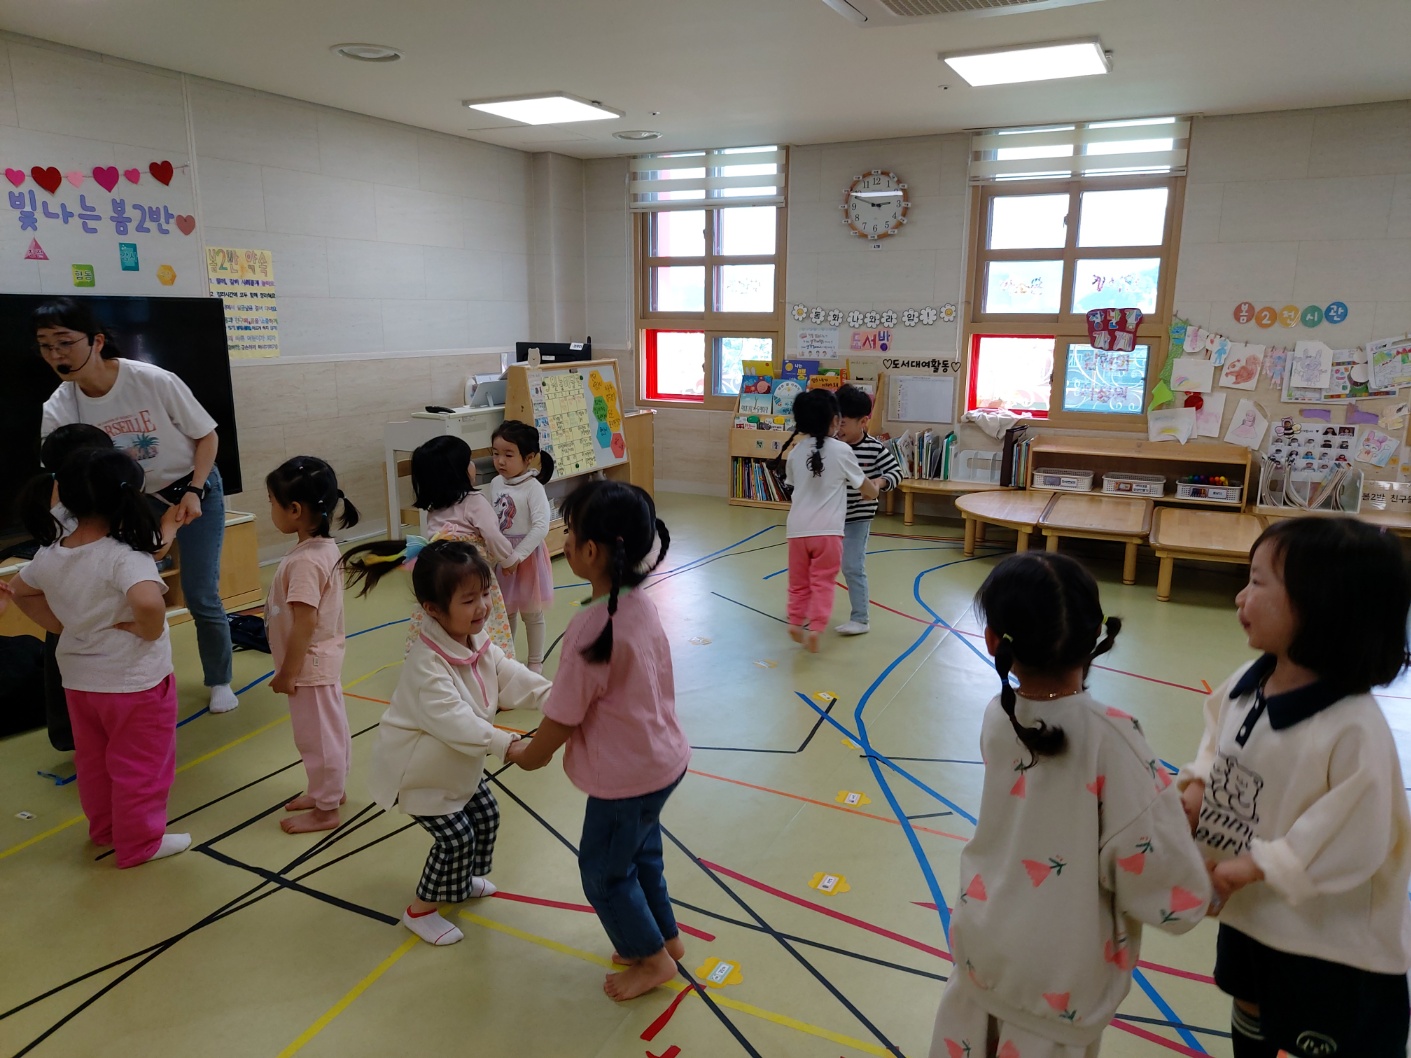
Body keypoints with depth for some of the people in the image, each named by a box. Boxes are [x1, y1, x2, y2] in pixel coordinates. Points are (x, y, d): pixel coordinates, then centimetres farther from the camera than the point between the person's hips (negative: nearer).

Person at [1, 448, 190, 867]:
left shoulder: (50, 555, -3)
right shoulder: (124, 557, -27)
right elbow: (149, 602, -45)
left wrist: (59, 626, 12)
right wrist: (147, 632, -25)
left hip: (79, 680, 7)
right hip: (136, 682, -7)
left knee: (93, 762, 25)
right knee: (140, 768, 10)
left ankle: (104, 828, 43)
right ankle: (140, 843, 23)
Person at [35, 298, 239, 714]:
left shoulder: (153, 381, -24)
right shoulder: (58, 410, -14)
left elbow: (207, 435, -11)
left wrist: (193, 491, -20)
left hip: (195, 490, -3)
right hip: (136, 501, 3)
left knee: (201, 596, -3)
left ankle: (220, 683, 17)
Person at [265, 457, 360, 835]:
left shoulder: (304, 562, -28)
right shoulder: (326, 547, 1)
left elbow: (304, 624, -27)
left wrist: (288, 673, -17)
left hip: (310, 665, -9)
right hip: (324, 659, 9)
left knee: (317, 736, 6)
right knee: (330, 730, 22)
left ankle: (325, 809, 22)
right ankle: (331, 789, 39)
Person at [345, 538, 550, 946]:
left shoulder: (479, 643, -8)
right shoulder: (427, 665, -36)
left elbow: (512, 677, -9)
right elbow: (454, 720, -43)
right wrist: (507, 744, -49)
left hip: (458, 763, 9)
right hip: (417, 771, -9)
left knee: (486, 816, 18)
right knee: (456, 837, -7)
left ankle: (462, 880, 44)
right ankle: (421, 911, 16)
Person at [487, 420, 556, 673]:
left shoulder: (533, 488, -19)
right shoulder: (496, 484, 0)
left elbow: (541, 526, -26)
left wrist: (517, 556, -26)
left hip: (527, 556, -5)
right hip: (501, 556, 5)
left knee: (531, 612, 10)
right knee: (506, 610, 19)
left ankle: (535, 661, 24)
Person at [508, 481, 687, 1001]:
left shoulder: (593, 627, -29)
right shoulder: (641, 605, -5)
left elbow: (561, 718, -20)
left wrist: (526, 754, 1)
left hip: (626, 777, -8)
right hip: (663, 759, 8)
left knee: (603, 870, 16)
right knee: (639, 854, 28)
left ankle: (652, 957, 34)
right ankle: (665, 936, 47)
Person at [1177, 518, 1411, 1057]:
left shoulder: (1356, 730, -32)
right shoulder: (1245, 684, -9)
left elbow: (1356, 841, -28)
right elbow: (1216, 740, 10)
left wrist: (1258, 865, -24)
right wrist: (1197, 784, -6)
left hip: (1330, 944, -7)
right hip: (1248, 913, 7)